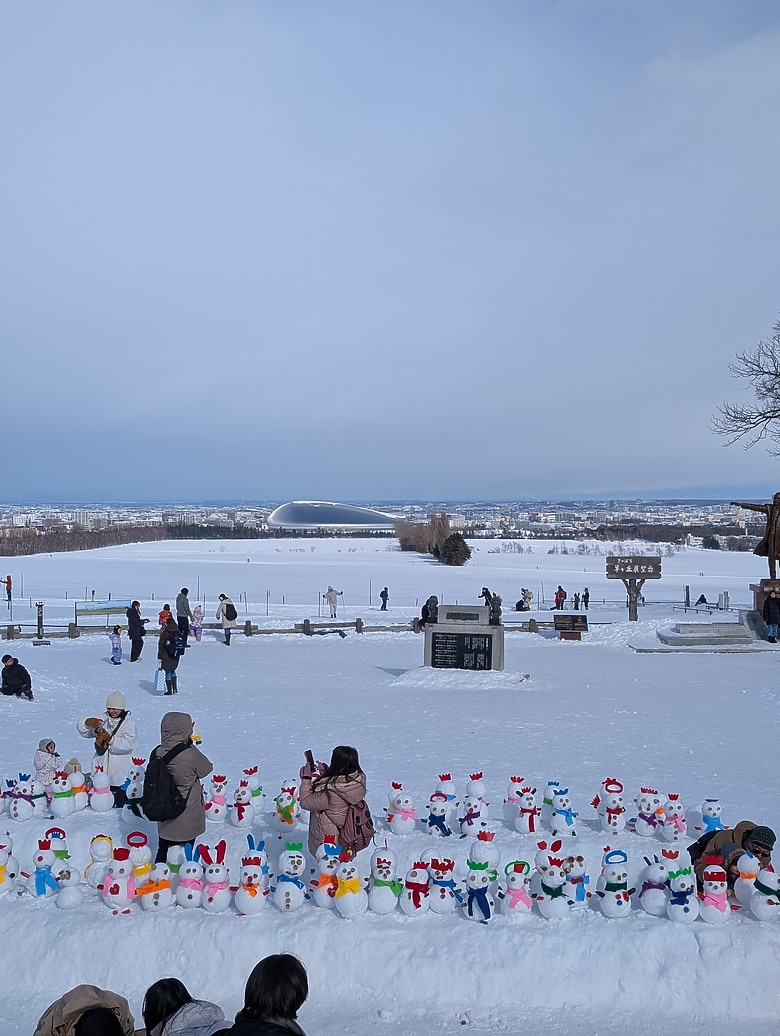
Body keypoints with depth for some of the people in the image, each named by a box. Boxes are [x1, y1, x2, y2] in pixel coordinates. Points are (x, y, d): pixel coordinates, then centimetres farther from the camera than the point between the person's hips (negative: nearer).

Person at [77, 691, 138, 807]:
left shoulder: (129, 722, -4)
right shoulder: (103, 719, 10)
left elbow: (128, 744, -17)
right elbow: (81, 727, 6)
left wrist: (110, 739, -25)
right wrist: (88, 722, -15)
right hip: (103, 771, 5)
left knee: (121, 803, -1)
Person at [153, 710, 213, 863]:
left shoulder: (157, 753, -11)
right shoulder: (191, 755, -27)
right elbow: (207, 769, -9)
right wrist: (191, 746, 1)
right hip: (186, 818, -5)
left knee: (162, 852, 21)